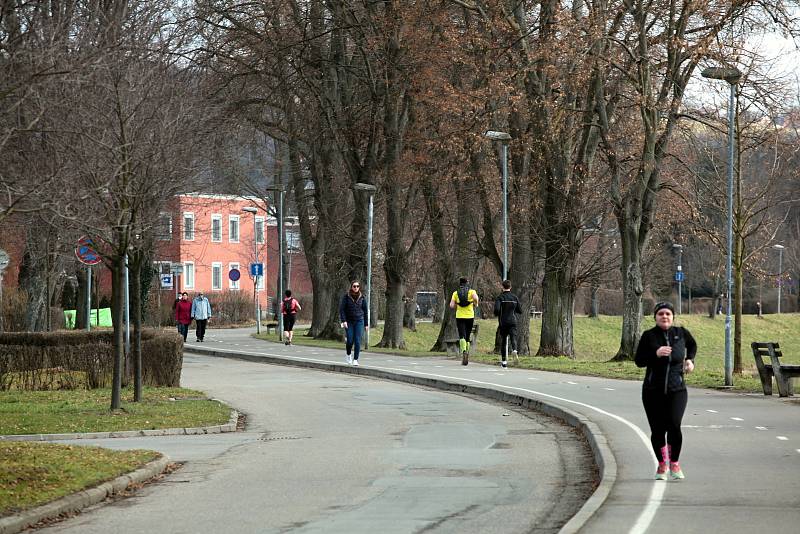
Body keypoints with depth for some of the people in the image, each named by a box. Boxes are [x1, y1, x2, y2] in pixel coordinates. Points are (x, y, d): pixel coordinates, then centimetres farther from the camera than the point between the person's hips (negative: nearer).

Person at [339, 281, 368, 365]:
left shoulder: (362, 297, 2)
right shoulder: (346, 296, -4)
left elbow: (365, 311, 8)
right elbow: (341, 309, -5)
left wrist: (366, 324, 8)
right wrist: (343, 321, -16)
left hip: (359, 321, 1)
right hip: (349, 321, -1)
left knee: (357, 341, -7)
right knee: (350, 340, -3)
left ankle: (355, 359, -1)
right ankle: (349, 355, 26)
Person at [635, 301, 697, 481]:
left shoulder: (681, 333, 4)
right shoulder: (649, 336, -1)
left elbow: (692, 345, 26)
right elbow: (639, 360, -1)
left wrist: (690, 359, 9)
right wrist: (655, 354, -16)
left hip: (677, 390, 0)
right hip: (653, 391, 0)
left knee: (674, 425, -17)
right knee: (657, 430, 0)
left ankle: (674, 463, 5)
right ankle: (662, 464, 23)